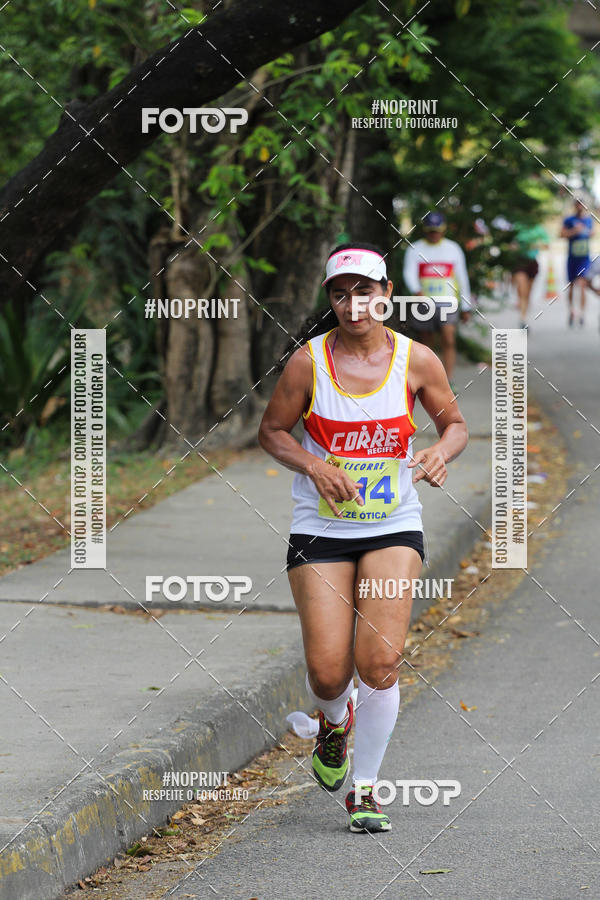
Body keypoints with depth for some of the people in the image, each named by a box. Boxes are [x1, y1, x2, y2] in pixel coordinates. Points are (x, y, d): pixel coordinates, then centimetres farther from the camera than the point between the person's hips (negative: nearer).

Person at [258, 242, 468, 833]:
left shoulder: (416, 361, -4)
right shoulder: (309, 361, -7)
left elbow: (453, 423, 10)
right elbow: (272, 431, 3)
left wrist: (441, 452, -12)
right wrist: (314, 466, -15)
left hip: (393, 528, 0)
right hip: (320, 530, 0)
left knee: (380, 663, -14)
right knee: (327, 673, -7)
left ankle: (364, 789, 4)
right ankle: (334, 723, 32)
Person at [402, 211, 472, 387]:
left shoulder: (453, 249, 10)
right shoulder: (415, 250, 6)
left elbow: (462, 278, 13)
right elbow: (409, 273, -8)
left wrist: (465, 307, 11)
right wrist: (417, 291, -30)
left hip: (447, 304, -1)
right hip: (423, 304, 1)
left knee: (449, 340, -16)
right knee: (426, 344, 7)